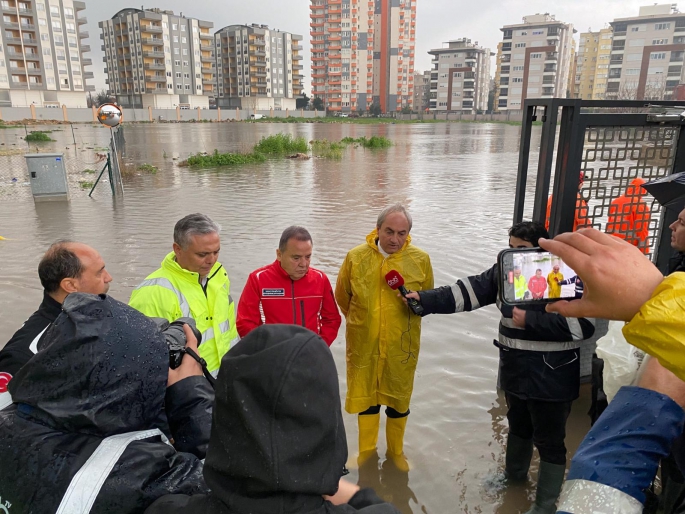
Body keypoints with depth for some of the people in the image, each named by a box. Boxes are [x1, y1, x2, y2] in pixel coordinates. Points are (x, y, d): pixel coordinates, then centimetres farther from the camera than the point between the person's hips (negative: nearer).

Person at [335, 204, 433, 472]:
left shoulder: (420, 259, -8)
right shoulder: (356, 257, -9)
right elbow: (342, 296, 6)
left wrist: (408, 312, -1)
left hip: (401, 345, 0)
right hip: (364, 344, 0)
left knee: (399, 400, 16)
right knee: (366, 398, 16)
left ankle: (396, 451, 40)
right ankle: (366, 450, 38)